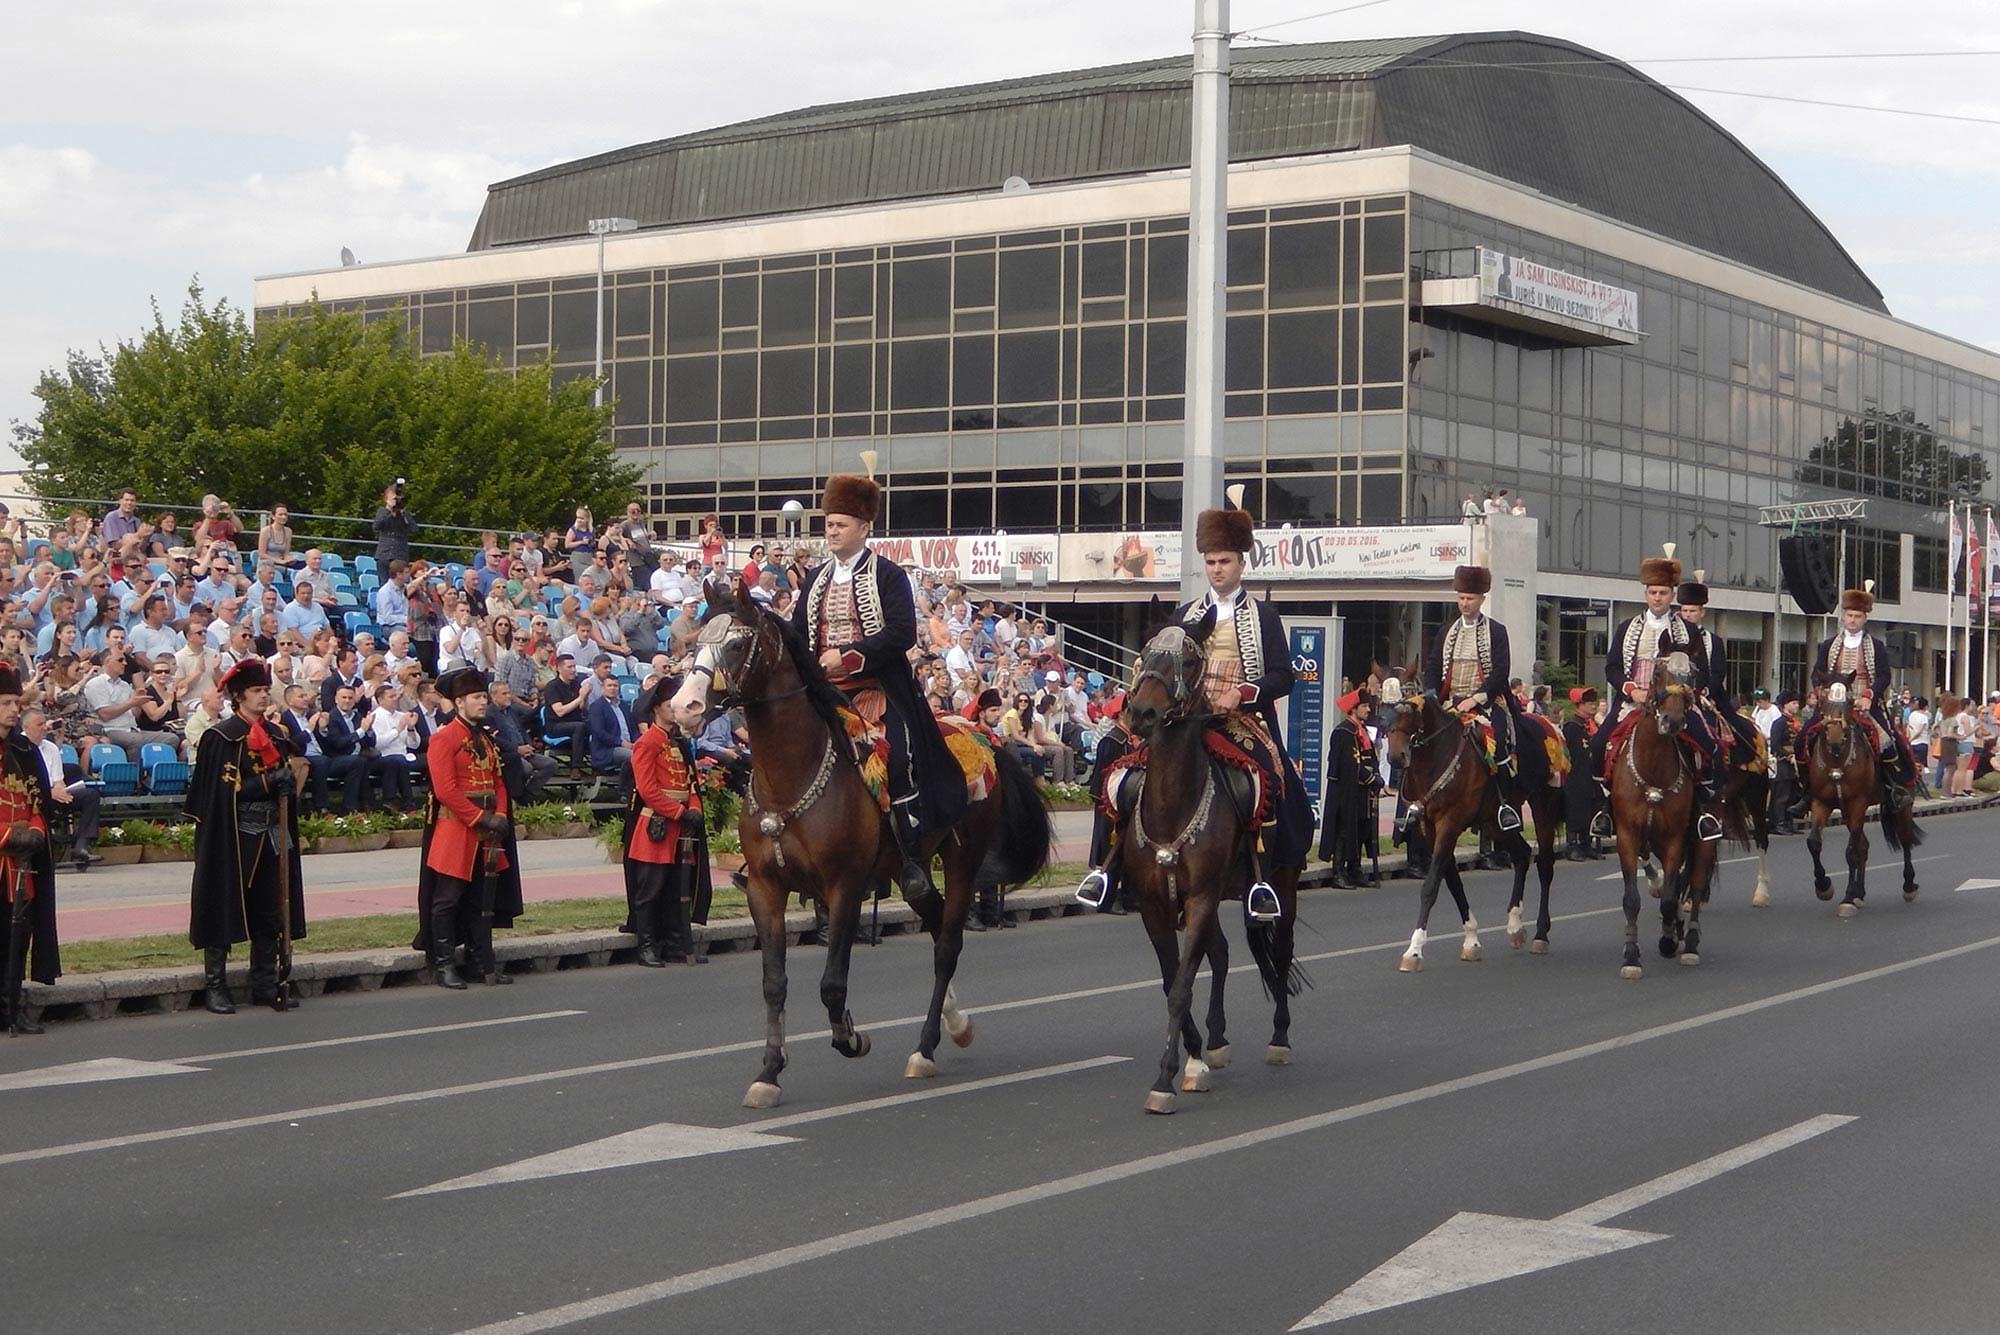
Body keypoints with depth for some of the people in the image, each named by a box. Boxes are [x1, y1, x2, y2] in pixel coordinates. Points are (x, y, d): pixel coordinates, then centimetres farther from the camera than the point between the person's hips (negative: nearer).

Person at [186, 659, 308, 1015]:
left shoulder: (276, 734, 12)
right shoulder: (220, 737, -6)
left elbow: (291, 770, 23)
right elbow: (225, 788, -14)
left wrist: (289, 779, 0)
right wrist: (269, 782, -22)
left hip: (272, 836, 6)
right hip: (232, 838, -6)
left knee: (269, 912, 8)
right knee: (224, 906, -2)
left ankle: (265, 985, 15)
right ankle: (215, 985, 5)